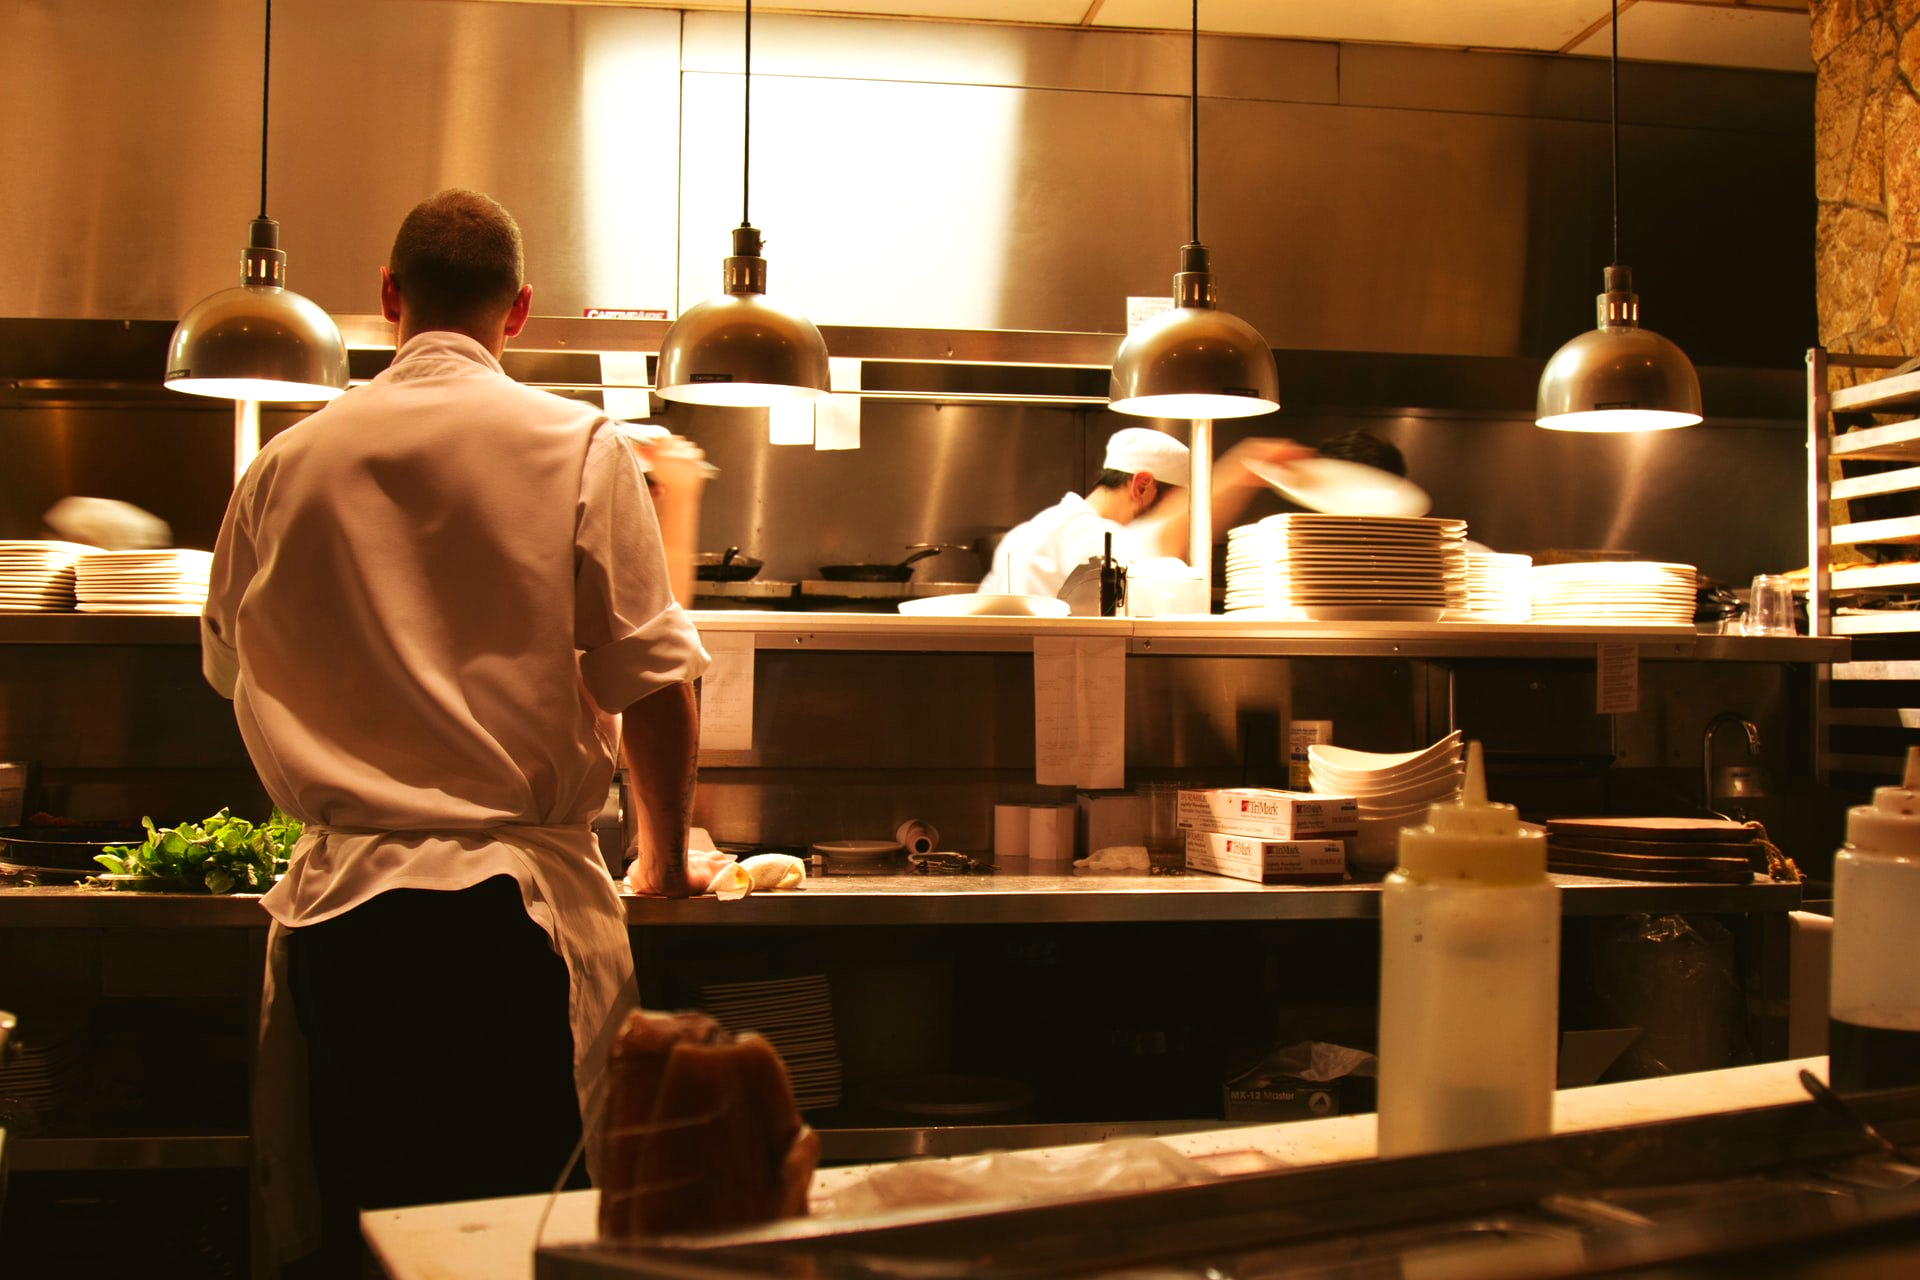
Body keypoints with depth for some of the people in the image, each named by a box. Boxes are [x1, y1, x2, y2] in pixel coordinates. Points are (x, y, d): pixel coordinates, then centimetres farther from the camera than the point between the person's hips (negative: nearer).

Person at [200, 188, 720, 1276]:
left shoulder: (287, 464, 5)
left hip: (341, 899, 3)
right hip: (517, 899, -2)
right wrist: (667, 858, 9)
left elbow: (229, 665, 19)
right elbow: (651, 677, -5)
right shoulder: (578, 448, -4)